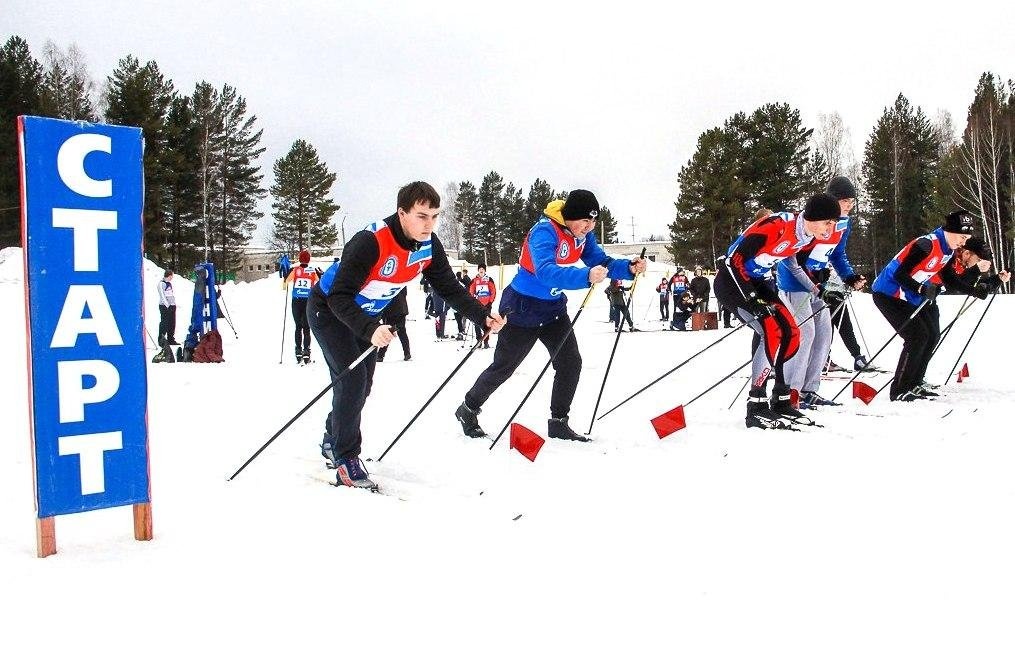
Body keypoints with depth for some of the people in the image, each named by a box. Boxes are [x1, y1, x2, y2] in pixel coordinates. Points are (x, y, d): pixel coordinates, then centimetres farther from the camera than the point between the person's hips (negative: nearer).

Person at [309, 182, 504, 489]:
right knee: (352, 380, -17)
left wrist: (483, 316, -24)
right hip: (329, 310, -7)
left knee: (361, 384, 13)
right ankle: (346, 459, -4)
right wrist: (370, 330, -52)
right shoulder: (370, 242, -37)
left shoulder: (429, 246, -16)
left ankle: (333, 441, 36)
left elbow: (450, 288, -9)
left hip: (365, 315, 7)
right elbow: (339, 297, -38)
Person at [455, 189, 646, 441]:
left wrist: (628, 267, -24)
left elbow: (601, 262, -4)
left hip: (553, 307, 7)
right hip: (523, 308, -7)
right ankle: (468, 409, 29)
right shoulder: (545, 232, -30)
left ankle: (558, 423, 10)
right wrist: (586, 276, -59)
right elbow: (546, 272, -45)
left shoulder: (583, 234, -5)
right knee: (503, 366, 7)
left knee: (571, 362, -2)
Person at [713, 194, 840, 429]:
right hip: (733, 281, -9)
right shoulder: (778, 225, -28)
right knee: (773, 333, -20)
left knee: (790, 334, 0)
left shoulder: (806, 236, -2)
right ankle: (756, 407, -15)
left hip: (758, 283, 9)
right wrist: (751, 299, -26)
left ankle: (781, 402, 11)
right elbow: (735, 259, -27)